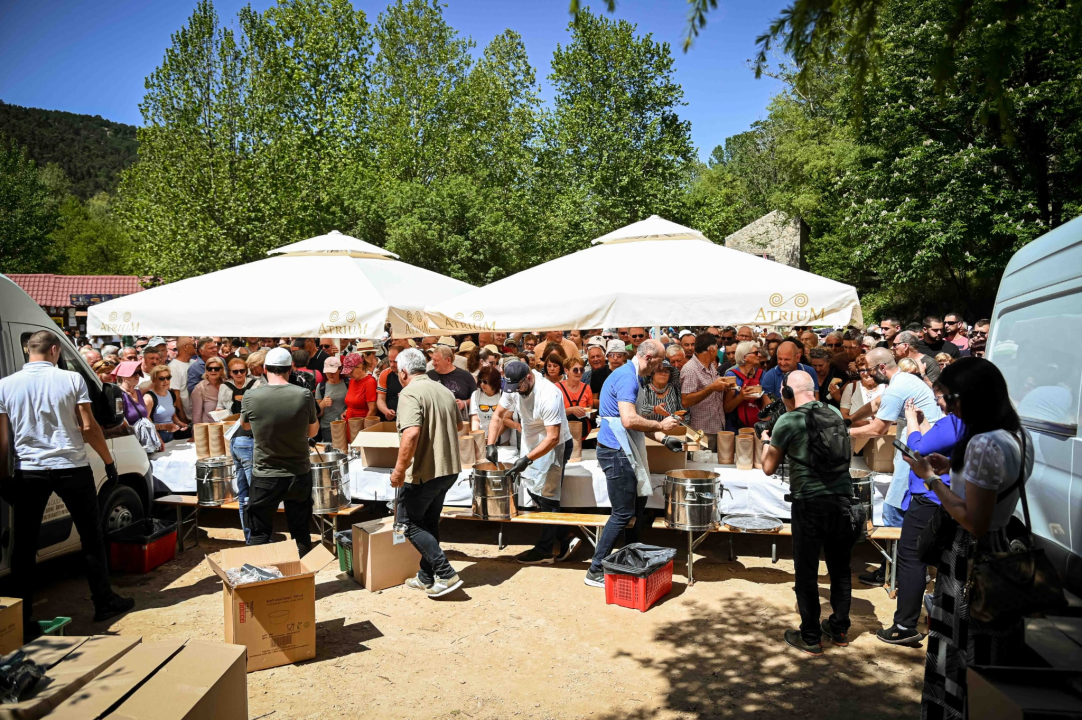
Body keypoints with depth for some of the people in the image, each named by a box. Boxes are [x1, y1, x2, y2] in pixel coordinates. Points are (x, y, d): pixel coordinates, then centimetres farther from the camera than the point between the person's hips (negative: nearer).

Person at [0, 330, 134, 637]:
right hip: (72, 468, -2)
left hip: (28, 472, 2)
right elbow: (88, 427, -7)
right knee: (91, 537, 11)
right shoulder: (72, 379, -6)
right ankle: (104, 602, 18)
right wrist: (109, 461, 2)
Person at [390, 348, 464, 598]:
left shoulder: (410, 393, -16)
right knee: (429, 522, 19)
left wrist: (399, 470, -22)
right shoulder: (444, 391, 9)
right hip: (449, 469, 8)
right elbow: (458, 425, 24)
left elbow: (411, 433, -30)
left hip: (424, 472, -8)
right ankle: (427, 578, 26)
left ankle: (446, 574, 1)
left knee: (409, 523, 6)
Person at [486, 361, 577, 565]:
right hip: (531, 443, 8)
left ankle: (545, 550, 11)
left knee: (546, 497, -2)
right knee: (534, 493, 11)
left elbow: (553, 437, -32)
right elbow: (498, 416, 0)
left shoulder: (548, 395, -31)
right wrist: (490, 444, -13)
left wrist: (526, 459, -35)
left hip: (554, 446, -8)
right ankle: (565, 537, 22)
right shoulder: (513, 388, -10)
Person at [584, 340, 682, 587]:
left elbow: (634, 421, 22)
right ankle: (595, 571, 4)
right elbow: (629, 420, -29)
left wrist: (663, 439, 14)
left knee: (637, 507, 17)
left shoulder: (627, 375, 16)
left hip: (622, 452, 10)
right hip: (616, 453, -10)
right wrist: (660, 425, -14)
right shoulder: (627, 378, -17)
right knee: (623, 513, -4)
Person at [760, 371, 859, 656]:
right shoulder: (835, 413, 6)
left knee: (806, 573, 7)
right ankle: (839, 629, 32)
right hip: (843, 500, 5)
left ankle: (810, 638, 16)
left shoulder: (788, 422, -9)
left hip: (810, 504, -5)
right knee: (840, 568, 19)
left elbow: (768, 467, 0)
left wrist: (766, 441, 19)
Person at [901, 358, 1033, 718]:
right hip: (1002, 549, 10)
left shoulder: (984, 444, -25)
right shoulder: (1019, 436, 4)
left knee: (964, 659, 6)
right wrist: (953, 467, 11)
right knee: (993, 656, 21)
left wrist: (932, 479, -16)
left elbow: (974, 522, -25)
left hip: (970, 559, -9)